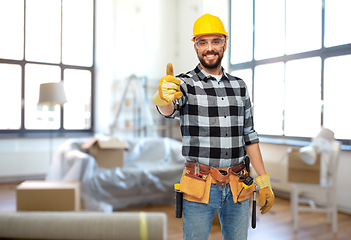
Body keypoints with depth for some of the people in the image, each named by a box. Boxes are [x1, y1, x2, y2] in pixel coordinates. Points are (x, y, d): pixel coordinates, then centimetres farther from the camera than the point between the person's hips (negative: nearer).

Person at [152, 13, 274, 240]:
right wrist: (163, 97, -50)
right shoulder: (185, 83, -4)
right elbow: (169, 110, -26)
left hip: (238, 187, 4)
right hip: (200, 187, -3)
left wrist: (264, 181, 9)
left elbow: (249, 135, 12)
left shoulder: (239, 86, 10)